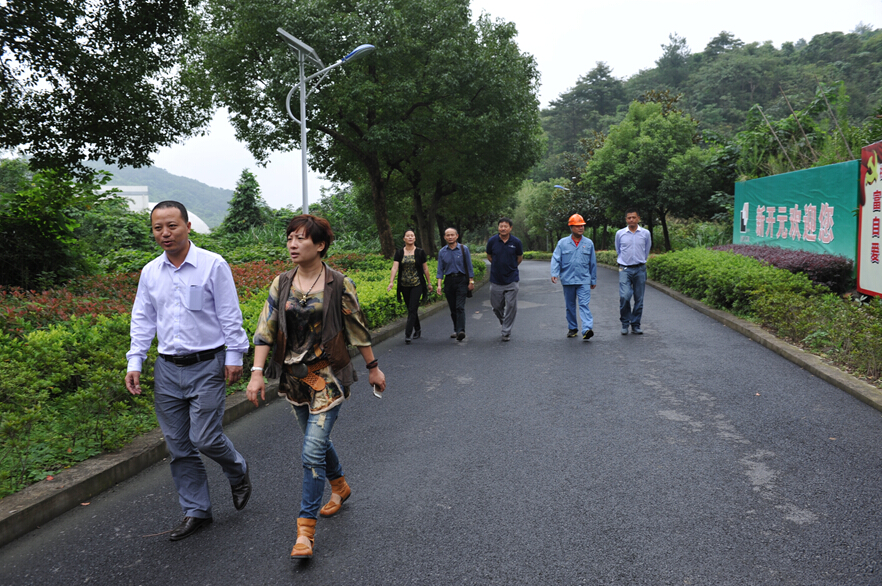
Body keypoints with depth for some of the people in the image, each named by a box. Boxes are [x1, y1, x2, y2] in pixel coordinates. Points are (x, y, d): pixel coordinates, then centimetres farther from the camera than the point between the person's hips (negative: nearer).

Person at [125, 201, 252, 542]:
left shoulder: (213, 265, -6)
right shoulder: (150, 272, 8)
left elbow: (230, 316, -5)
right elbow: (142, 321, 13)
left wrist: (234, 357, -7)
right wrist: (134, 363, 6)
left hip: (207, 365, -5)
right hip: (167, 369, 5)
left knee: (205, 438, -8)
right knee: (178, 446, 8)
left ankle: (238, 473, 24)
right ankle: (196, 511, 23)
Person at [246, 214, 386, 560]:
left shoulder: (340, 285, -8)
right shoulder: (281, 285, 1)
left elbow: (357, 330, 1)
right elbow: (265, 330, 0)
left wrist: (373, 368, 8)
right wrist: (257, 372, -9)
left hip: (327, 377, -5)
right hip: (294, 377, 5)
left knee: (312, 451, -10)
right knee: (317, 439, 20)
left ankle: (305, 530, 0)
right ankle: (340, 486, 47)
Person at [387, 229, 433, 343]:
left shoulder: (420, 252, -1)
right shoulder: (399, 252, 2)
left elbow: (425, 269, 5)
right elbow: (395, 267, -8)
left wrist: (429, 282, 7)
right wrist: (391, 281, -20)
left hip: (417, 285, -3)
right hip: (404, 285, 3)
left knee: (412, 309, -10)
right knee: (410, 308, 12)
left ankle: (407, 334, -12)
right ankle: (417, 329, 31)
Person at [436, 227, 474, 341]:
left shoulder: (464, 249, 1)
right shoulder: (442, 252, 7)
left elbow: (469, 267, 4)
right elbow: (440, 270, 7)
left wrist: (471, 281, -1)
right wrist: (439, 285, -2)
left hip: (461, 280, -3)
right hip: (449, 281, 3)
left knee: (460, 307, -14)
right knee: (453, 308, 8)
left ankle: (461, 331, -22)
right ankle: (456, 330, 21)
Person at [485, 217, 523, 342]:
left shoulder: (516, 242, -5)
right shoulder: (492, 241, -5)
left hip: (512, 280, -1)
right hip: (496, 280, 1)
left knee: (511, 306, -1)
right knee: (497, 306, 9)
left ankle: (506, 332, 9)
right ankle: (503, 322, 37)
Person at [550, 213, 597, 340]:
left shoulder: (588, 243, 6)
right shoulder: (563, 243, 3)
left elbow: (593, 263, 13)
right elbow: (556, 259, 0)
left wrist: (593, 280, 15)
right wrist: (554, 273, -15)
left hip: (584, 280, -1)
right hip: (568, 280, 1)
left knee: (584, 304, -12)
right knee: (570, 306, 11)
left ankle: (587, 329, -22)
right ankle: (572, 328, 24)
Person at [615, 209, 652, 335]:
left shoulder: (646, 233, 5)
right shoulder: (620, 234, 4)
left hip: (640, 269, 1)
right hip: (625, 269, -1)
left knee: (639, 299, 3)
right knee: (624, 296, -14)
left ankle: (636, 325, 15)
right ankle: (625, 324, 2)